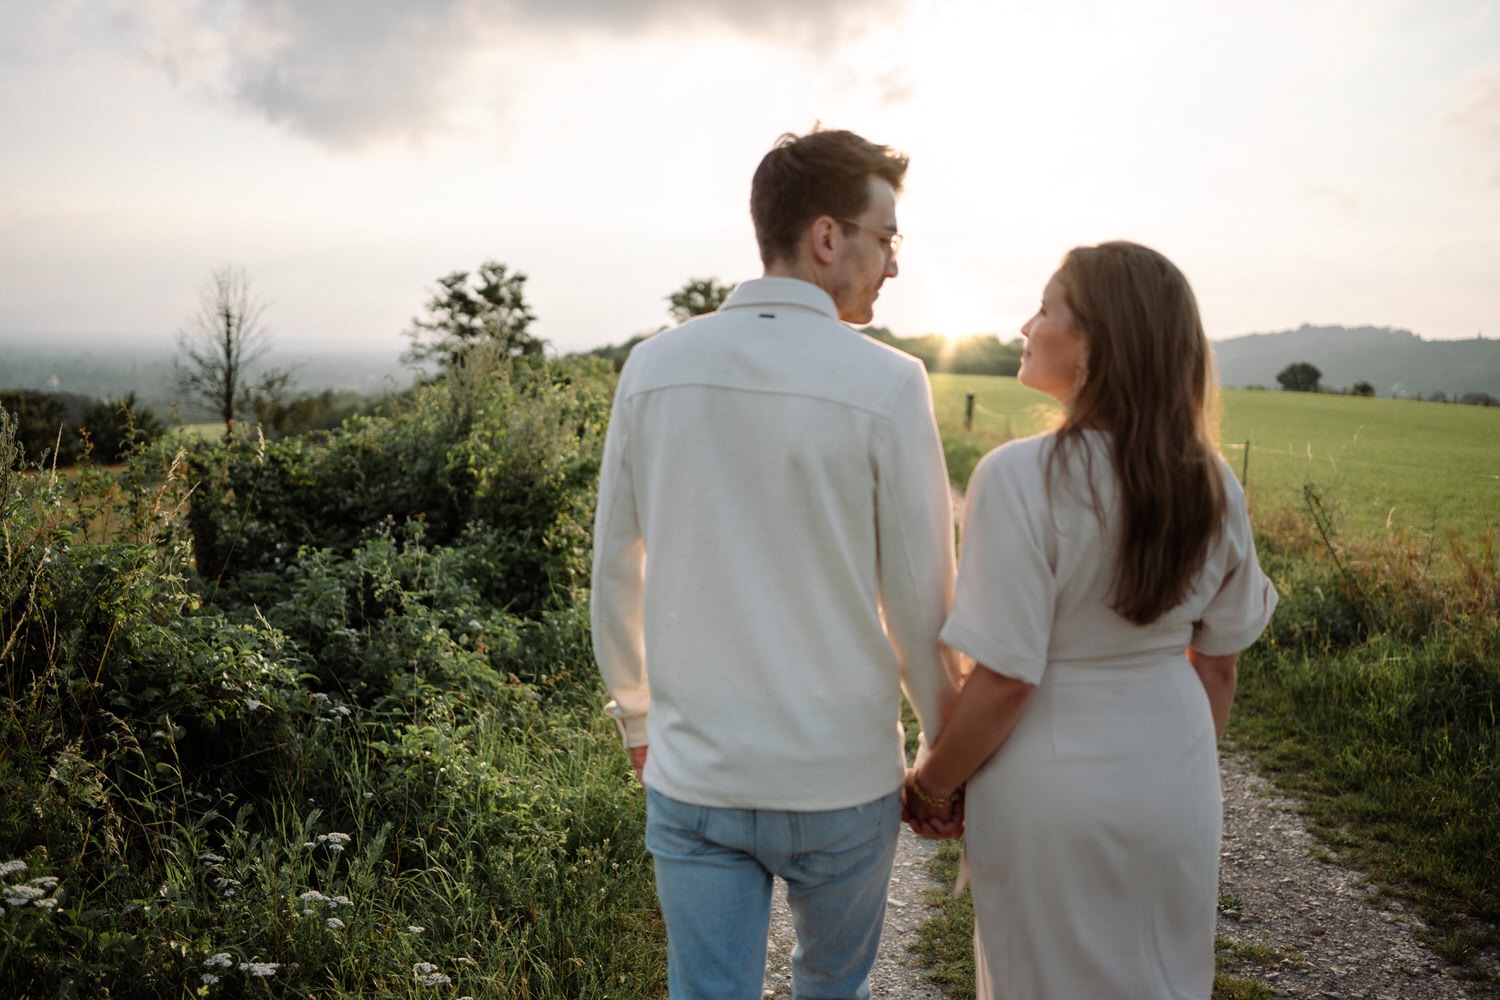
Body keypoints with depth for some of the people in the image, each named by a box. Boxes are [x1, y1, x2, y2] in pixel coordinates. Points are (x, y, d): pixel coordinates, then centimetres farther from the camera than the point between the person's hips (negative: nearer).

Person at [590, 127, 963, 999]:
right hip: (841, 780, -2)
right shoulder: (887, 385, -15)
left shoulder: (653, 368, -4)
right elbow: (921, 605, -9)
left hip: (691, 775, 2)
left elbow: (615, 573, 3)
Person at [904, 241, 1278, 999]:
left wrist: (931, 785, -7)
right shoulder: (1211, 485, -4)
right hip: (1176, 783, 6)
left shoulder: (1022, 478, -23)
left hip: (1054, 788, -5)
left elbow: (1005, 679, -22)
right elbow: (1218, 660, 5)